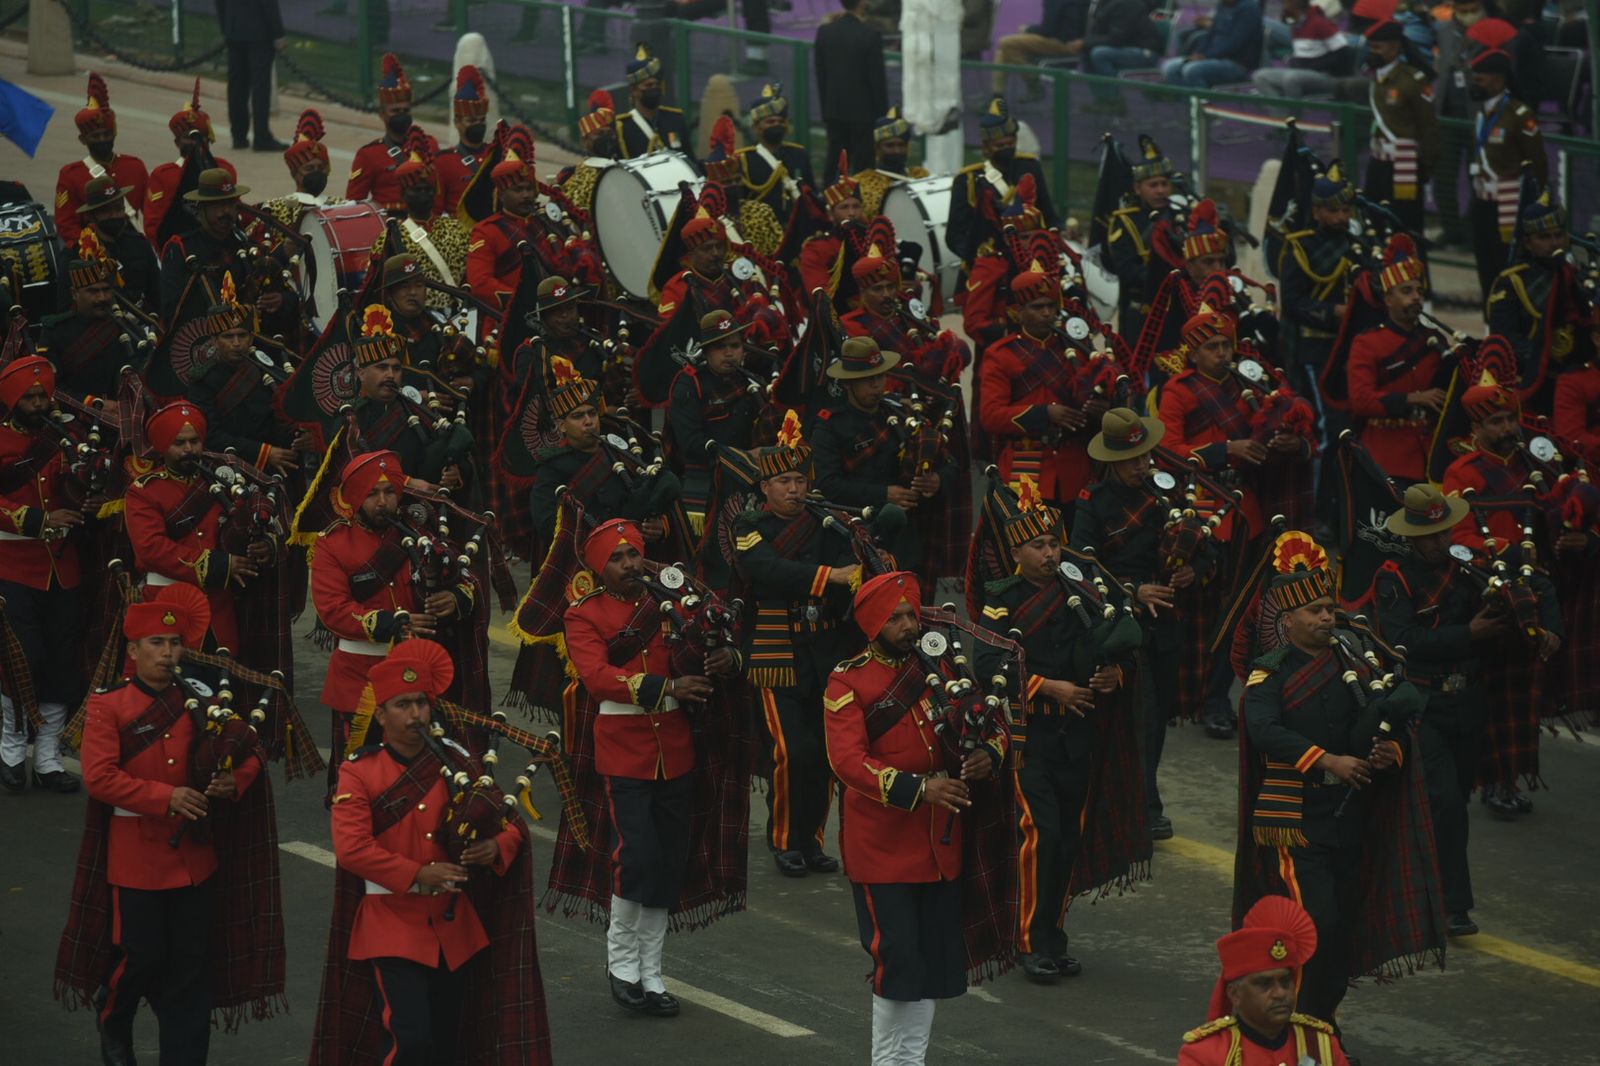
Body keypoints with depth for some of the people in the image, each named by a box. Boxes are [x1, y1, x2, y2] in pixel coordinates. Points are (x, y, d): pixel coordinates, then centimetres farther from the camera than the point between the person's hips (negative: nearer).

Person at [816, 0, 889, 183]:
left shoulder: (824, 32, 0)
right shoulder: (870, 34, -14)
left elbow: (820, 74, 6)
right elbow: (877, 78, -10)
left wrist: (825, 108, 15)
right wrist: (882, 113, -1)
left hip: (834, 111, 5)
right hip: (863, 111, -5)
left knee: (834, 163, 10)